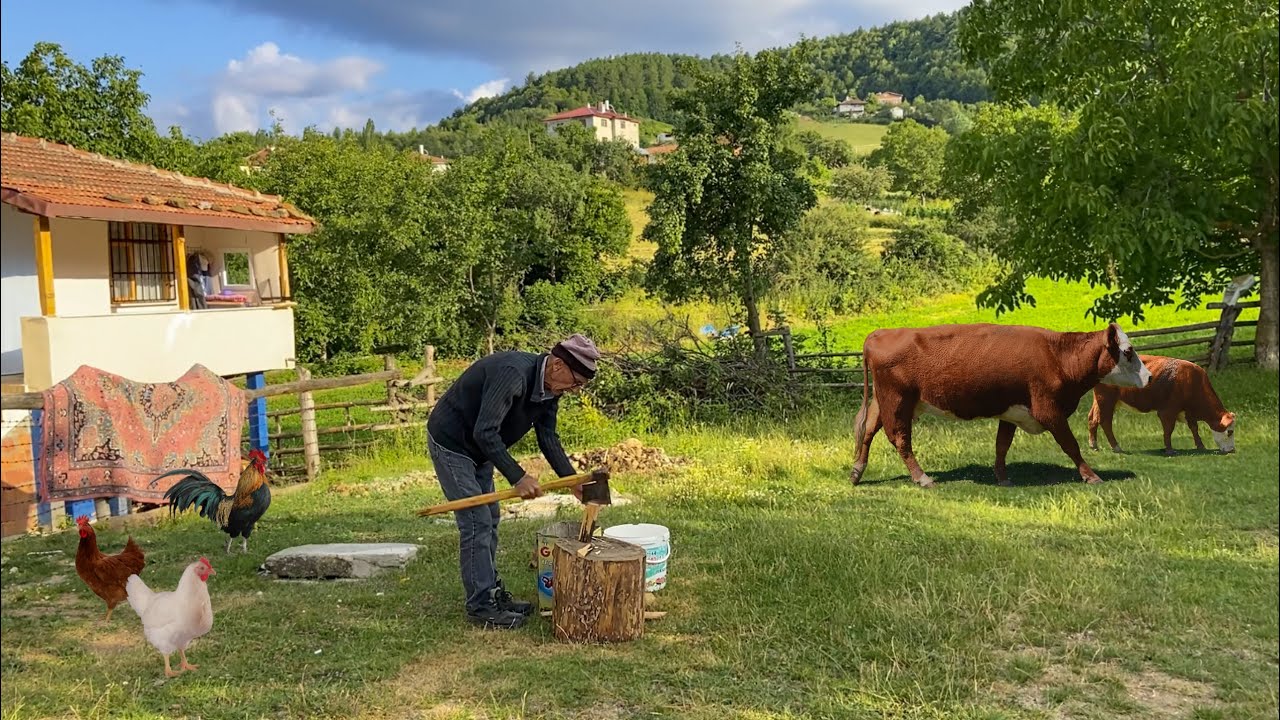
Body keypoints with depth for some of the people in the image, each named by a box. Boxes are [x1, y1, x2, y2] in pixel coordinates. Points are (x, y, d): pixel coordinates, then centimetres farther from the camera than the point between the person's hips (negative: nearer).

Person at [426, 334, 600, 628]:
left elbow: (548, 438, 4)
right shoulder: (513, 373, -32)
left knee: (489, 520, 13)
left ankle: (492, 592, 24)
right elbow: (485, 432, -35)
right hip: (451, 443, -10)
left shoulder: (548, 388, -3)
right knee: (477, 523, -10)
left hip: (478, 449, 10)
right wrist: (518, 477, -33)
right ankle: (481, 606, -2)